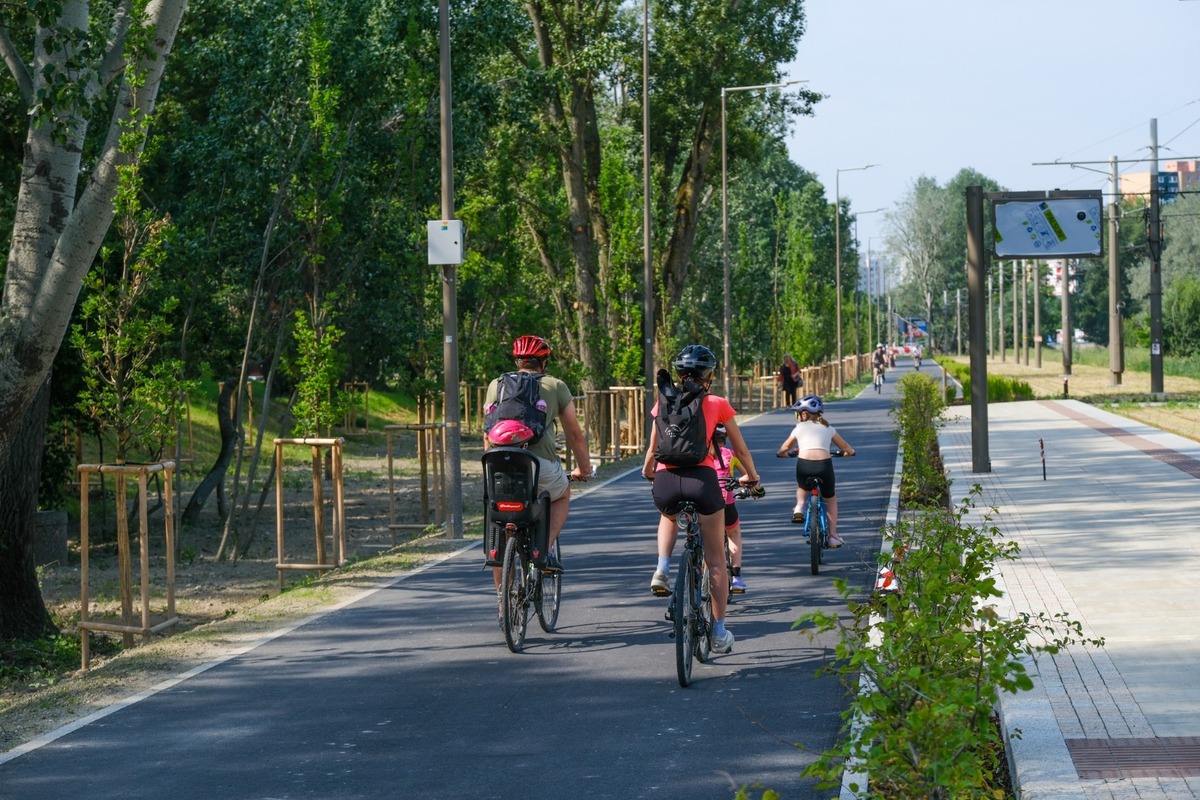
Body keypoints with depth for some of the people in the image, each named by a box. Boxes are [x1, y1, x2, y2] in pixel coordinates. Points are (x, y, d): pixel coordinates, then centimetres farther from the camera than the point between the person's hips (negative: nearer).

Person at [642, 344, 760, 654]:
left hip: (666, 480, 2)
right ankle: (719, 633, 14)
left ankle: (662, 570, 16)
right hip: (702, 478, -2)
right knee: (716, 560, 12)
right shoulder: (717, 404, 11)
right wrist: (751, 477, 37)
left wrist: (647, 471, 43)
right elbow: (740, 448, 19)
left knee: (669, 517, 40)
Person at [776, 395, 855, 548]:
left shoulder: (799, 428, 19)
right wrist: (848, 452, 50)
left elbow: (783, 449, 30)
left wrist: (782, 454, 52)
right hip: (824, 463, 0)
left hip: (804, 463, 0)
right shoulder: (828, 428, 22)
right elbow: (848, 449, 27)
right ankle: (833, 536, 19)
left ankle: (799, 506, 8)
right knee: (831, 498, 24)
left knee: (802, 487, 37)